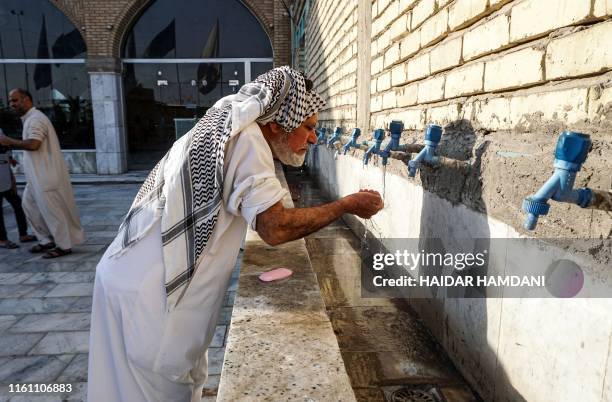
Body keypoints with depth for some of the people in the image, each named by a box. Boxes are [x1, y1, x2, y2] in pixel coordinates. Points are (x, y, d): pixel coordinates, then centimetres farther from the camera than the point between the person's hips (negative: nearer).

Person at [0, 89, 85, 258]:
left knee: (51, 209, -4)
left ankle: (64, 245, 6)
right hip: (37, 175, 11)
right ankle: (46, 240, 24)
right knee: (29, 204, 16)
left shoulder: (35, 119, -15)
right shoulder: (29, 118, 18)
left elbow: (33, 144, -27)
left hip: (46, 174, -11)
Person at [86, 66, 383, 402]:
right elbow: (275, 227, -24)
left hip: (142, 279, 9)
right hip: (147, 291, -9)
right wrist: (348, 205, -14)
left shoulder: (227, 129, 13)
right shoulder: (244, 134, -16)